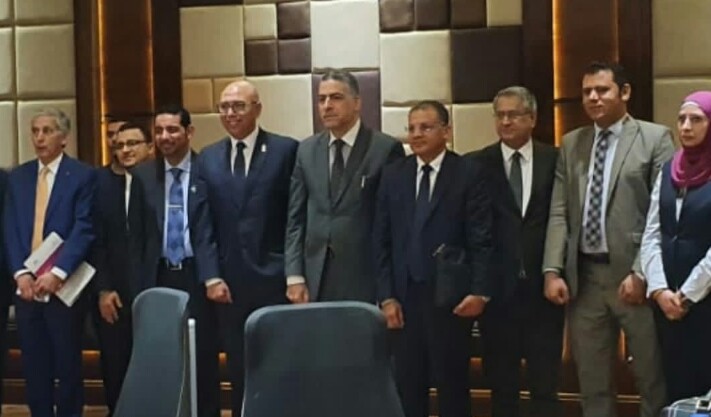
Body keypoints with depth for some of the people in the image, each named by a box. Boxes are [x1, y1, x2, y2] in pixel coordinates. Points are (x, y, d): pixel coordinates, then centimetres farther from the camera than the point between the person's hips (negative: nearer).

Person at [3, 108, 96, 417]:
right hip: (26, 286, 4)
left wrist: (57, 273, -19)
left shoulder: (83, 175, -2)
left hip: (64, 287, -4)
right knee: (34, 367, 9)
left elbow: (84, 229, -10)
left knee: (68, 366, 5)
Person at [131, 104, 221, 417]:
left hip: (196, 275, -3)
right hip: (160, 276, 3)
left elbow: (214, 230, -3)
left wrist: (213, 277, -11)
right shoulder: (143, 175, 7)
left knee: (203, 355, 2)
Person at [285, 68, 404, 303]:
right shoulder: (307, 150, 11)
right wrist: (294, 277, 3)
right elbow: (295, 218, 11)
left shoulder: (386, 149, -3)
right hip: (316, 279, 4)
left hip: (366, 277, -3)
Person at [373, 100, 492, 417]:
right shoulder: (393, 175, 8)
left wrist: (479, 291, -13)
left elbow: (481, 241, -5)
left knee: (452, 384, 6)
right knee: (407, 385, 7)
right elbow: (381, 241, 7)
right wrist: (386, 295, 0)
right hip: (404, 295, 3)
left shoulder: (468, 175, -2)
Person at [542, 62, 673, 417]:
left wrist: (641, 273, -16)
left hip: (633, 274, -4)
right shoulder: (571, 144, 13)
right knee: (592, 382, 12)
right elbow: (559, 213, 8)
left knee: (652, 379, 6)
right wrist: (553, 270, -2)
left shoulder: (655, 138, -1)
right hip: (584, 275, 4)